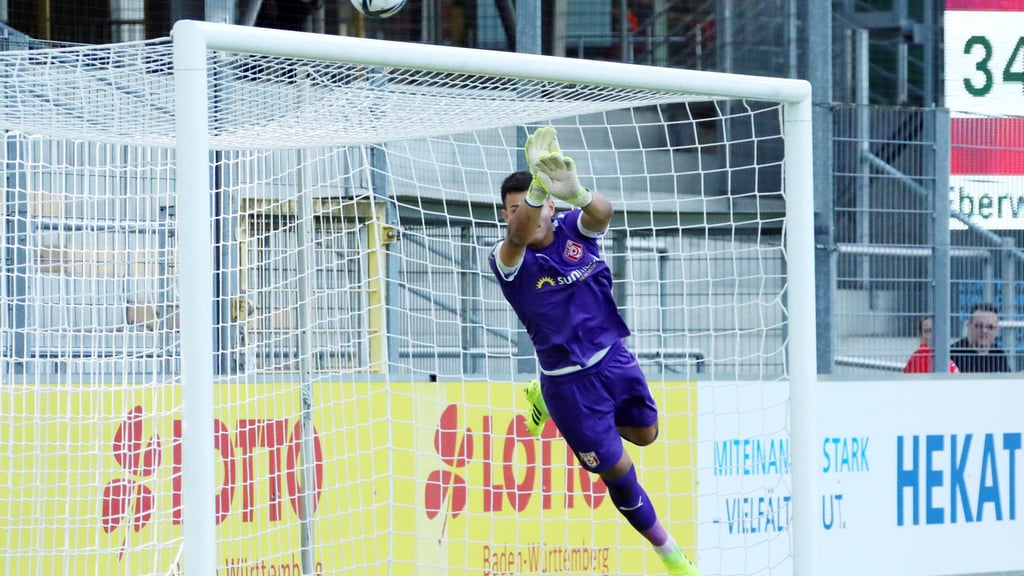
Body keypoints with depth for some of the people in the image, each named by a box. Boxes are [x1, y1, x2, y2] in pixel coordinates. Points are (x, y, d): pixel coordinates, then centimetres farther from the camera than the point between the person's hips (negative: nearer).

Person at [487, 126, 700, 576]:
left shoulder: (574, 229, -10)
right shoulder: (507, 259, -19)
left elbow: (602, 213, -35)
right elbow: (521, 235, -45)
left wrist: (575, 190, -61)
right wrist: (539, 184, -65)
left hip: (614, 357, 5)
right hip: (568, 383, -5)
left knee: (644, 434, 26)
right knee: (618, 472, 0)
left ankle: (545, 400, 41)